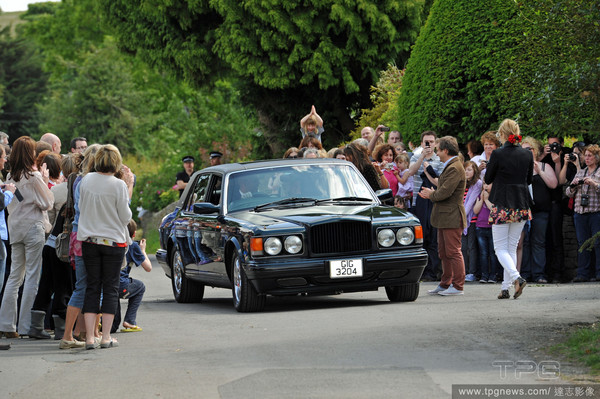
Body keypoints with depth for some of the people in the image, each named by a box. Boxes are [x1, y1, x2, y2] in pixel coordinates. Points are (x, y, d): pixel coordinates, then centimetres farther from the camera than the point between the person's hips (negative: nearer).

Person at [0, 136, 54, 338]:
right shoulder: (34, 176, -13)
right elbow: (47, 202, -9)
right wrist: (45, 181, 1)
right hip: (33, 227, -7)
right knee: (32, 276, -3)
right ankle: (26, 326, -4)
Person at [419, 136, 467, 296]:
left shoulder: (454, 168, -17)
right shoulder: (449, 167, 17)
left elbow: (445, 192, -23)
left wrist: (431, 195, -6)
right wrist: (432, 193, 5)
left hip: (452, 217, -11)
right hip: (444, 217, 11)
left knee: (453, 252, -6)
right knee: (443, 252, 15)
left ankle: (458, 286, -2)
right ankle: (445, 284, 21)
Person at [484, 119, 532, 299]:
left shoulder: (498, 154, -12)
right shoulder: (527, 155, 1)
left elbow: (487, 179, -2)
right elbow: (529, 180, 12)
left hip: (502, 206, -5)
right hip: (521, 206, 5)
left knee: (500, 248, 1)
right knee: (512, 248, 12)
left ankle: (516, 277, -22)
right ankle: (506, 288, 10)